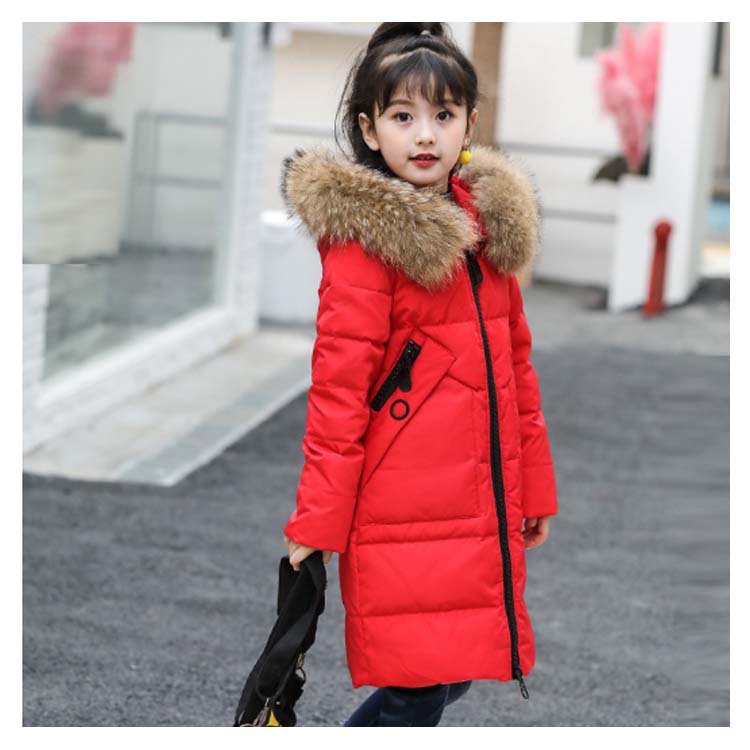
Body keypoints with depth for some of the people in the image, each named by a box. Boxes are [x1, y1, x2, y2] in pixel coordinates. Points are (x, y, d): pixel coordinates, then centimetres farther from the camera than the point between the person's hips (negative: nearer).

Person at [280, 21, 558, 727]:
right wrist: (316, 521, -13)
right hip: (402, 505, -7)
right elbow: (338, 385, -12)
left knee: (457, 672, 11)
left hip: (481, 506, 7)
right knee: (420, 683, -5)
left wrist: (534, 485, 17)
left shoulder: (489, 221, 12)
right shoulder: (365, 236, -10)